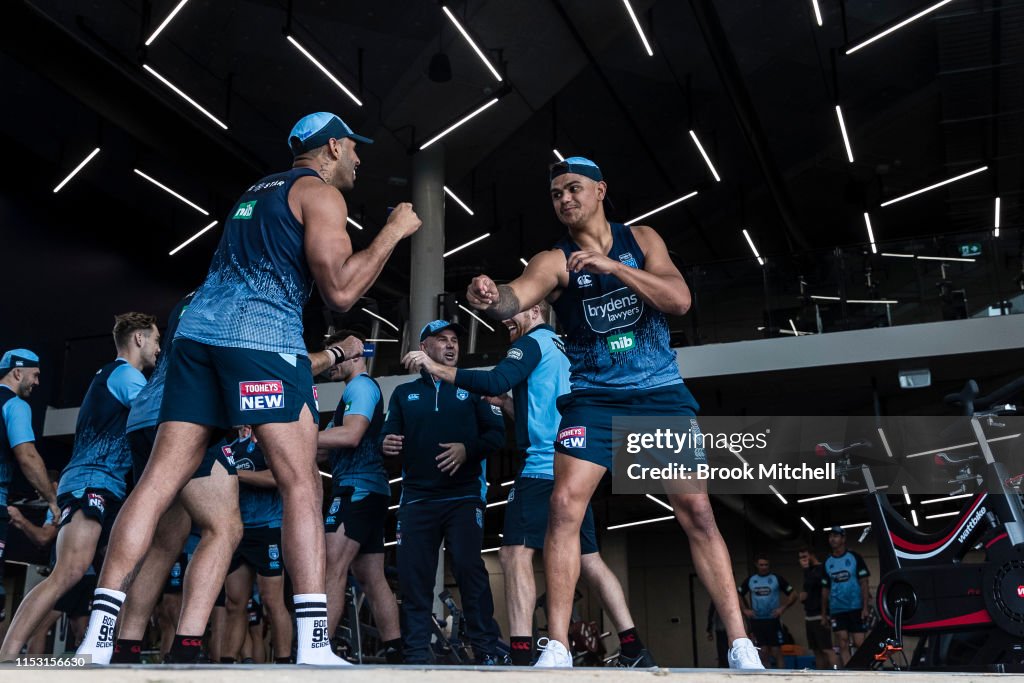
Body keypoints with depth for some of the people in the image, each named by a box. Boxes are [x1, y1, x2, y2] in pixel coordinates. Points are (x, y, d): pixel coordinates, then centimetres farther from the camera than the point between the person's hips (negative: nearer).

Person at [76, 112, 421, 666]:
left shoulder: (257, 191, 28)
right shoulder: (321, 193, 3)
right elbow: (339, 291, -8)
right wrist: (393, 231, 2)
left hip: (197, 328, 8)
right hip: (261, 337, -7)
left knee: (160, 479, 3)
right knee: (302, 485, -6)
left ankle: (96, 636, 1)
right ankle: (313, 648, -11)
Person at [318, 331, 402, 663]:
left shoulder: (361, 385, -4)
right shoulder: (364, 389, 26)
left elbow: (350, 436, -19)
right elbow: (339, 442, 21)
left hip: (357, 489, -11)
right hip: (369, 491, 11)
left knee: (332, 570, -18)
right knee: (372, 579, 8)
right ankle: (395, 654, 8)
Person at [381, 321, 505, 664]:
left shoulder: (472, 388, 10)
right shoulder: (404, 393, 16)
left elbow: (497, 433, 3)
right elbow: (388, 436, 10)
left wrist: (468, 449, -15)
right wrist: (385, 444, -14)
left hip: (463, 497, -2)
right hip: (417, 500, 2)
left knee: (470, 569, -8)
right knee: (413, 576, 1)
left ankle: (486, 650, 1)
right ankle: (416, 654, 10)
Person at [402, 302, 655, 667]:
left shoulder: (534, 341, 0)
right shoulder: (561, 350, 27)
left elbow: (495, 381, -18)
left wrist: (436, 368, -13)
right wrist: (505, 403, 22)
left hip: (544, 466, -9)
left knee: (516, 553, -12)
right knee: (588, 559, 11)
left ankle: (521, 656, -19)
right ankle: (633, 650, 9)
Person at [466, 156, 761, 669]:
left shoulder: (641, 240, 2)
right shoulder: (554, 260, -5)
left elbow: (679, 300, -12)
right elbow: (517, 297, -26)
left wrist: (613, 266, -24)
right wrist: (492, 298, -50)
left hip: (662, 393, 1)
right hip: (593, 397, -1)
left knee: (697, 513, 0)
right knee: (565, 505, -17)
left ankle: (740, 644, 10)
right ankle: (557, 647, -9)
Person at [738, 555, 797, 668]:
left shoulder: (777, 578, 0)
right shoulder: (750, 579, 7)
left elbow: (793, 594, 1)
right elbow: (738, 596, 14)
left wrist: (782, 608, -10)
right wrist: (745, 610, 2)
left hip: (773, 620, -2)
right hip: (757, 621, 2)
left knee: (776, 651, -3)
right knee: (763, 653, 4)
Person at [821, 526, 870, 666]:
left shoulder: (855, 558, -1)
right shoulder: (827, 563, 9)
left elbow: (864, 583, -3)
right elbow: (825, 589, 12)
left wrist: (866, 607, -12)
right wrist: (824, 613, 9)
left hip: (856, 609, -3)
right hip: (837, 610, 3)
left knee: (859, 643, -5)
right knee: (843, 645, 0)